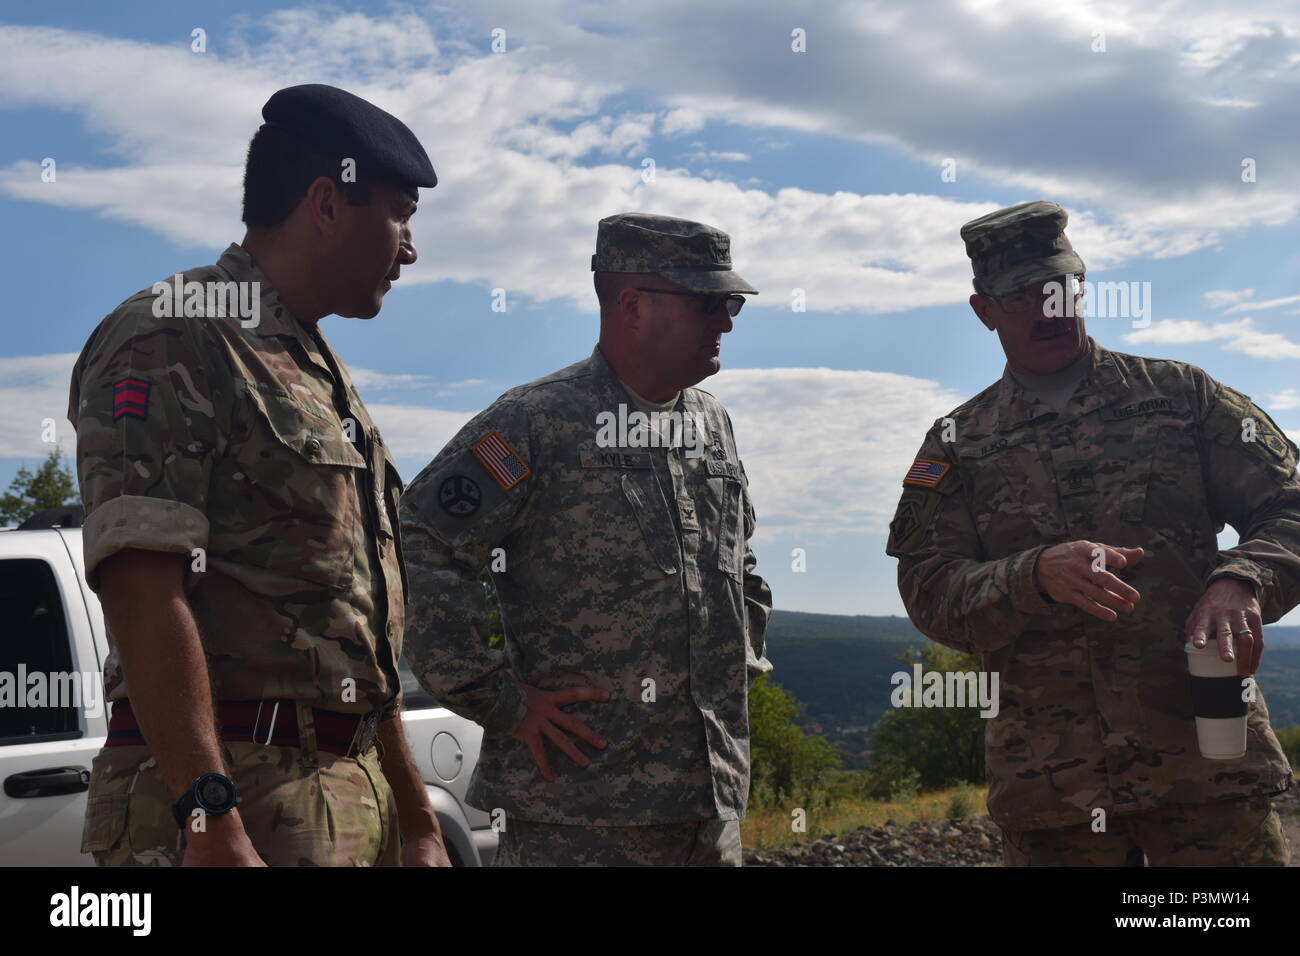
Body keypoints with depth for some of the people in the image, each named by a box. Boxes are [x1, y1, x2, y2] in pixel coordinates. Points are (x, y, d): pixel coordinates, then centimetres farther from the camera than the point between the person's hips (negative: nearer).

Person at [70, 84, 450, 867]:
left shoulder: (324, 380, 20)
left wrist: (416, 819, 20)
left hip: (355, 797, 9)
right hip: (233, 795, -8)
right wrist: (214, 824, -25)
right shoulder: (172, 340, -8)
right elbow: (142, 590, -19)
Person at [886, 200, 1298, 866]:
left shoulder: (1181, 395, 10)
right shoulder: (957, 447, 11)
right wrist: (1037, 575, -18)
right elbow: (929, 594, 1)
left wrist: (1242, 582, -16)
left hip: (1207, 752, 0)